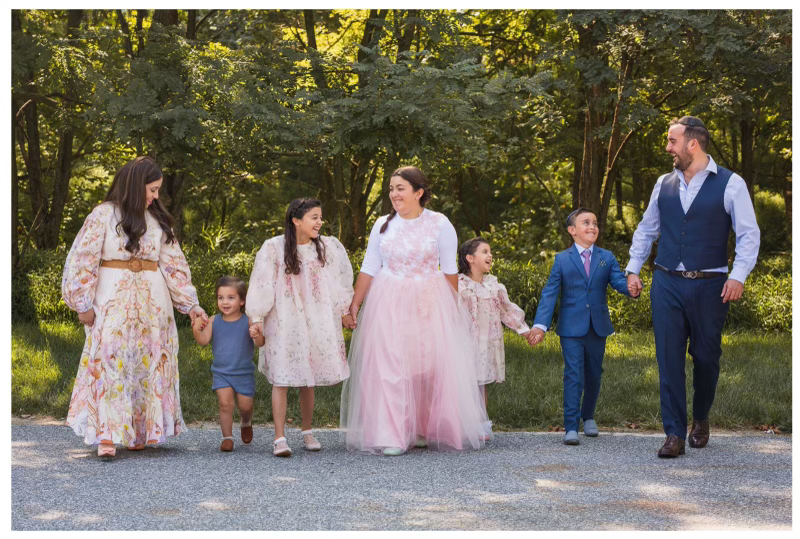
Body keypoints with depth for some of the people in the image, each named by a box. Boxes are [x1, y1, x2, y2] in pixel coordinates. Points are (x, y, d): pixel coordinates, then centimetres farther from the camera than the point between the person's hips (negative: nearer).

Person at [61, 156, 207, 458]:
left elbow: (173, 264, 13)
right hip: (113, 300, -5)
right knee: (111, 364, -12)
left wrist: (190, 304, 9)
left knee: (147, 366, 4)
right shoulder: (104, 215, -3)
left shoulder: (157, 220, 11)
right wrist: (83, 305, -6)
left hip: (152, 302, 5)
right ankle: (108, 436, -15)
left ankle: (139, 432, 12)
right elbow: (83, 261, -3)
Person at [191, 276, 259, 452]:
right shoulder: (214, 321, -1)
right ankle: (227, 437, 2)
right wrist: (197, 330, -27)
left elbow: (260, 343, -19)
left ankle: (246, 424, 39)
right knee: (225, 403, -11)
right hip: (221, 372, 1)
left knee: (245, 406, 6)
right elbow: (203, 341, -8)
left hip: (243, 373, -1)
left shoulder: (248, 321, -10)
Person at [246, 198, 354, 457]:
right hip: (284, 324, -3)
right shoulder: (273, 248, -6)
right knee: (281, 379, -8)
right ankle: (279, 438, -9)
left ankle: (307, 432, 24)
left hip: (316, 323, 3)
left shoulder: (328, 248, 2)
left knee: (308, 381, 9)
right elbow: (262, 284, -3)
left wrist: (344, 311, 14)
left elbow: (341, 281, 12)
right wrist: (257, 319, -3)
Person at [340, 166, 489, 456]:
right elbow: (369, 269, 9)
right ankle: (392, 435, -2)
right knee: (388, 365, -4)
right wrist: (355, 303, 5)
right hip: (388, 303, 2)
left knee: (430, 364, 0)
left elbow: (449, 270, 1)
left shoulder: (439, 224, -1)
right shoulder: (383, 224, 7)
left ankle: (426, 430, 13)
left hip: (429, 303, -2)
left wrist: (452, 307, -2)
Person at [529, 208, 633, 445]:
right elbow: (549, 293, -3)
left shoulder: (606, 258, 8)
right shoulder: (562, 260, 2)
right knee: (573, 376, -9)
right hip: (571, 329, -3)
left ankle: (588, 417, 35)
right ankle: (571, 427, -9)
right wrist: (540, 324, -14)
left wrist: (631, 287, -32)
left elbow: (618, 281, -6)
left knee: (594, 375, 14)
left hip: (598, 328, 3)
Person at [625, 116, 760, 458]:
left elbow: (749, 234, -5)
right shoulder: (664, 184, 8)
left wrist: (738, 276, -15)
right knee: (669, 358, -3)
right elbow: (646, 229, 18)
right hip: (667, 284, 3)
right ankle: (675, 434, 1)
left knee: (706, 357, 8)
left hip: (709, 286, -3)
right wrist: (633, 269, 12)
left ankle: (701, 420, 33)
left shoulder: (730, 184, -4)